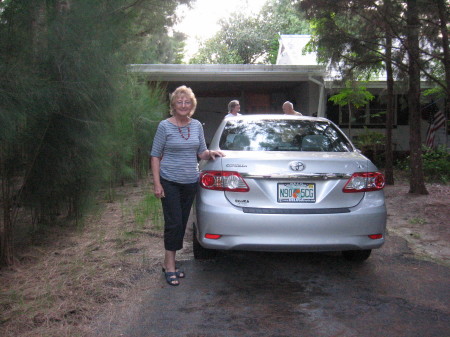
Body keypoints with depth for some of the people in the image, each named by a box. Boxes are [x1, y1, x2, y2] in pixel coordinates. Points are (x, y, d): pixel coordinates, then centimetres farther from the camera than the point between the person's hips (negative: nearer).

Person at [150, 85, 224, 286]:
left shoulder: (197, 125, 5)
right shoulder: (165, 126, -7)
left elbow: (201, 153, 14)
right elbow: (155, 156, -6)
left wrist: (210, 153, -9)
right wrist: (157, 183, -12)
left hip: (191, 182, 5)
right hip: (170, 182, -5)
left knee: (182, 223, 10)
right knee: (174, 223, -6)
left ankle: (169, 263, 23)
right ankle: (170, 266, 6)